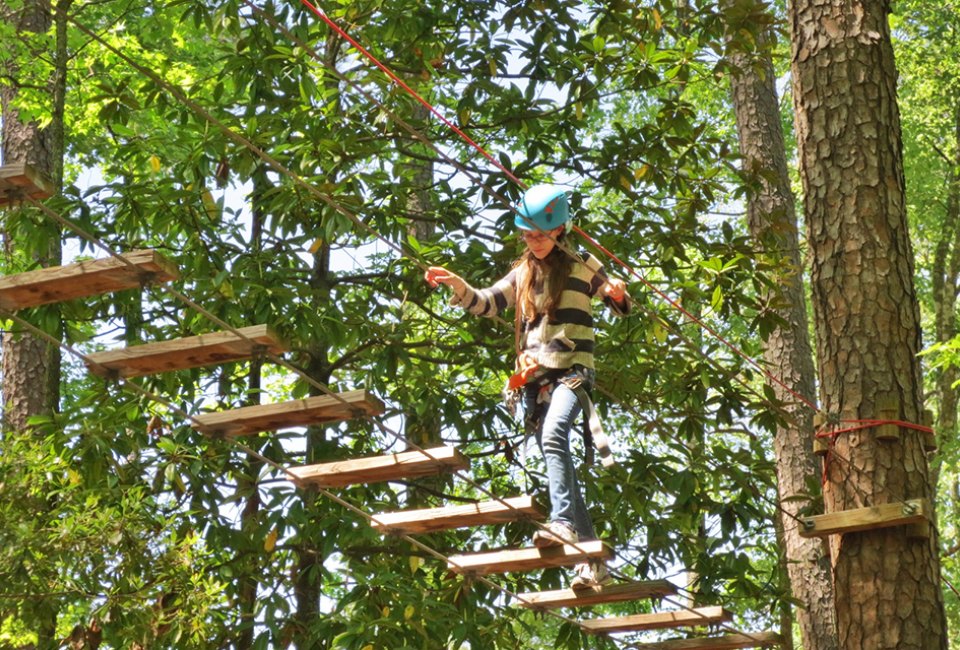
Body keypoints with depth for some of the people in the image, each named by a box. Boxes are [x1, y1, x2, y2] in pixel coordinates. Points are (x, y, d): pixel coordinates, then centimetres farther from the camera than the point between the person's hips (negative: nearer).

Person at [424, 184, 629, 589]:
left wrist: (618, 295, -10)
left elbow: (620, 305, 14)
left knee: (553, 435, -33)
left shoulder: (582, 267, 8)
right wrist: (456, 286, -10)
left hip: (572, 370, -5)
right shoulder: (522, 274, 18)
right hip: (535, 377, 5)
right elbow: (486, 303, 9)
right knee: (559, 465, 2)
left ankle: (563, 523, -43)